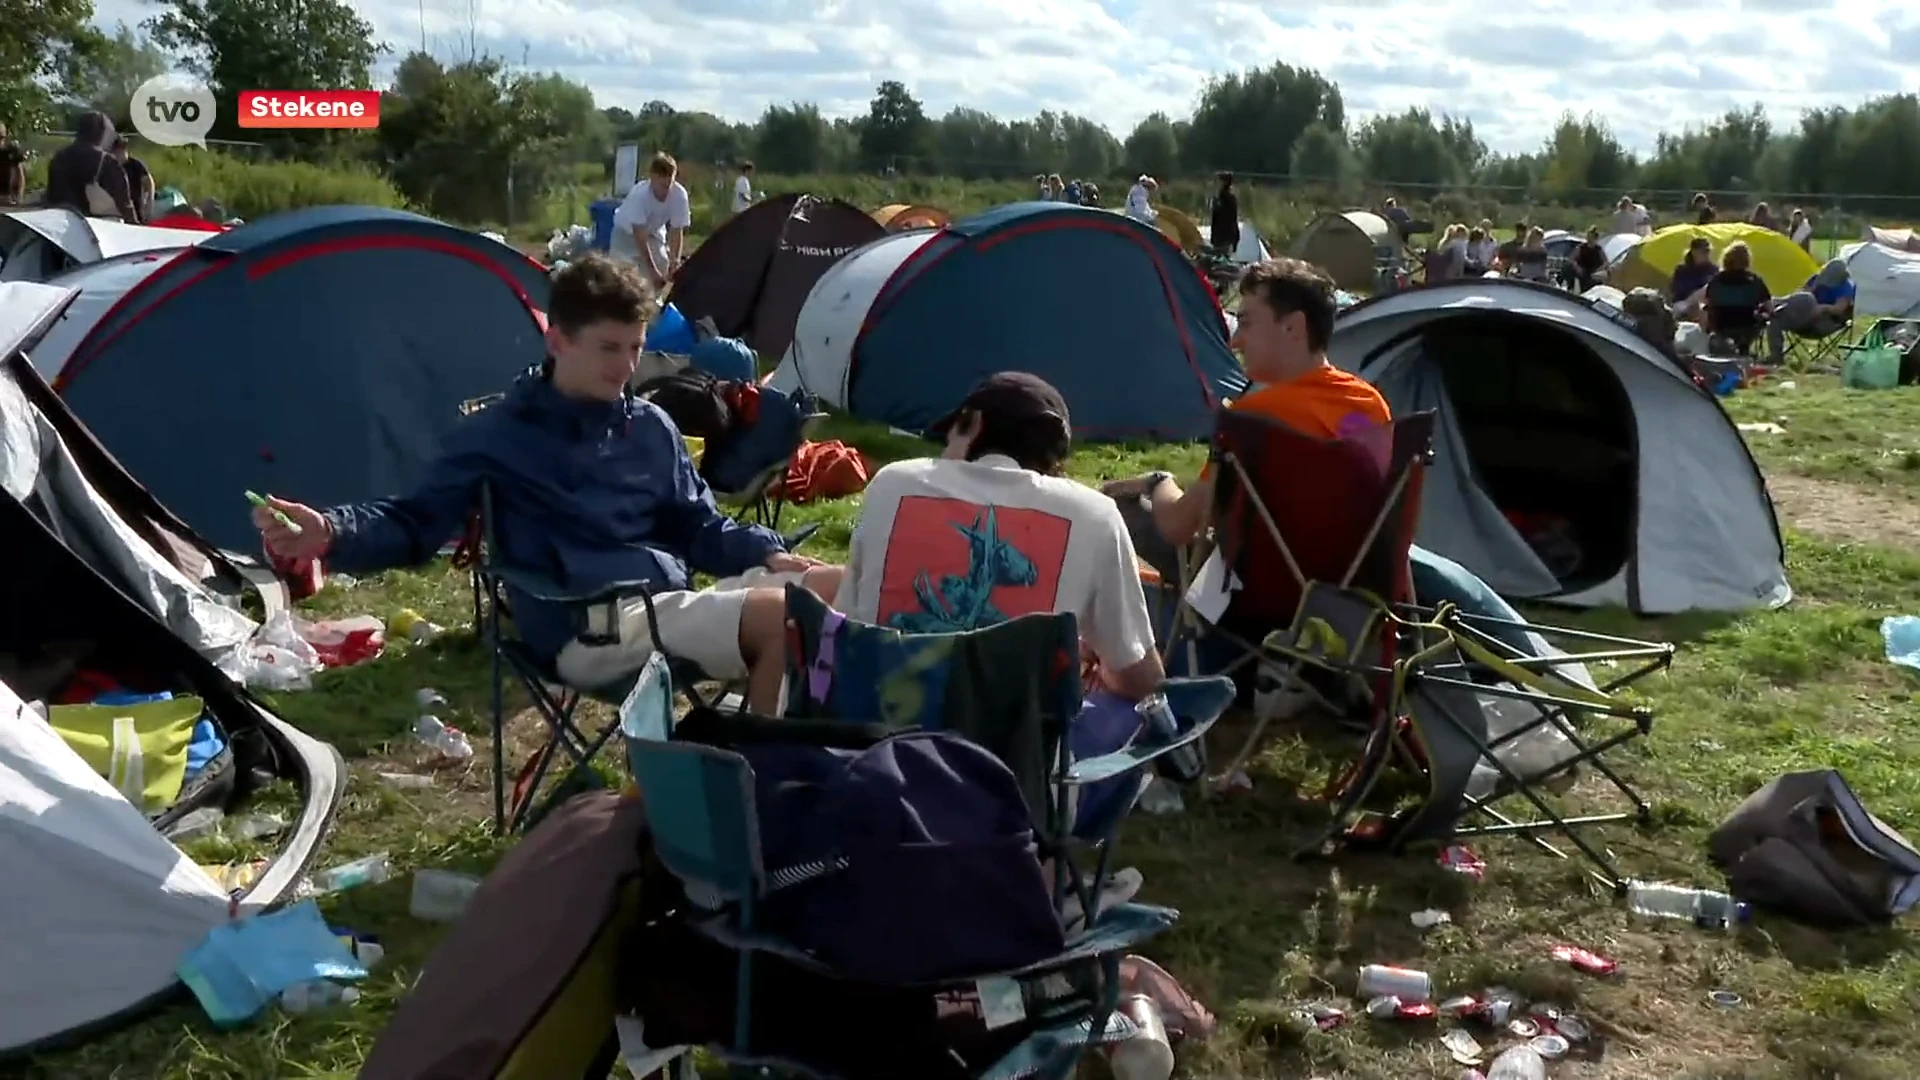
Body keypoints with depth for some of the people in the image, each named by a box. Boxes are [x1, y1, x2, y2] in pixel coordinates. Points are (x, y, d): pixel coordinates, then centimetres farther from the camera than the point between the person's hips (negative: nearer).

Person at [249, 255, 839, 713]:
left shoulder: (652, 428, 18)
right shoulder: (498, 434, 3)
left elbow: (700, 527, 21)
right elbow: (416, 521, 2)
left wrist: (771, 555, 2)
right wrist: (332, 533, -18)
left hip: (675, 605, 7)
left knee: (831, 587, -12)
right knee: (777, 619, -28)